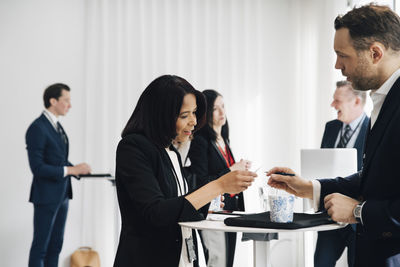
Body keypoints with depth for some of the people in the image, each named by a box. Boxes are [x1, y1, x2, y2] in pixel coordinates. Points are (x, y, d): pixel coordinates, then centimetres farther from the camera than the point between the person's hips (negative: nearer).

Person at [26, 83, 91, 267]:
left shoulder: (56, 126, 11)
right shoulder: (37, 128, -17)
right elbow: (37, 168, -21)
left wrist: (77, 169, 1)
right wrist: (72, 170, -22)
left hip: (61, 195, 9)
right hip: (46, 196, -9)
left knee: (55, 245, 13)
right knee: (40, 246, 0)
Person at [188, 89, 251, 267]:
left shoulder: (223, 140, 16)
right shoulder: (200, 141, -11)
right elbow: (202, 182, -17)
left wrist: (239, 170, 7)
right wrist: (231, 170, -11)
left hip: (230, 210, 8)